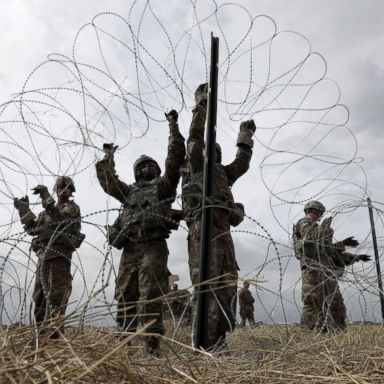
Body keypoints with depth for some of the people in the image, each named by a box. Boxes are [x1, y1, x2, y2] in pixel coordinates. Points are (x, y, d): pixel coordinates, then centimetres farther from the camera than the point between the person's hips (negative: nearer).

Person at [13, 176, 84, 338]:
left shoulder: (72, 208, 3)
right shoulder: (48, 211, 25)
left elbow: (59, 219, -18)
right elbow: (32, 229, 21)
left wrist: (46, 197, -22)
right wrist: (24, 209, 13)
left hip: (57, 255, -8)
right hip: (43, 256, 8)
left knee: (55, 295, -13)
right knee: (39, 296, 10)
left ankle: (54, 332, -13)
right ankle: (43, 332, 16)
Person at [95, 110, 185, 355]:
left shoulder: (164, 185, 15)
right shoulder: (129, 191, 27)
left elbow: (176, 158, 5)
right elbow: (107, 180, 32)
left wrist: (173, 127, 2)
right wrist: (108, 156, 33)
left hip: (154, 246, -5)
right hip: (130, 248, 5)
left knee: (151, 296, -11)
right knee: (125, 296, 4)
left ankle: (153, 341, -9)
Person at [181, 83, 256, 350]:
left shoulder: (222, 174, 33)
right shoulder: (194, 166, 16)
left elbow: (242, 163, 34)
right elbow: (195, 138, 7)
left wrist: (246, 136, 40)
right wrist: (202, 105, 7)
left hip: (222, 228, 7)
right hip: (203, 225, -7)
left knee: (227, 283, -1)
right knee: (207, 283, -14)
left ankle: (218, 339, 1)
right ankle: (207, 342, -15)